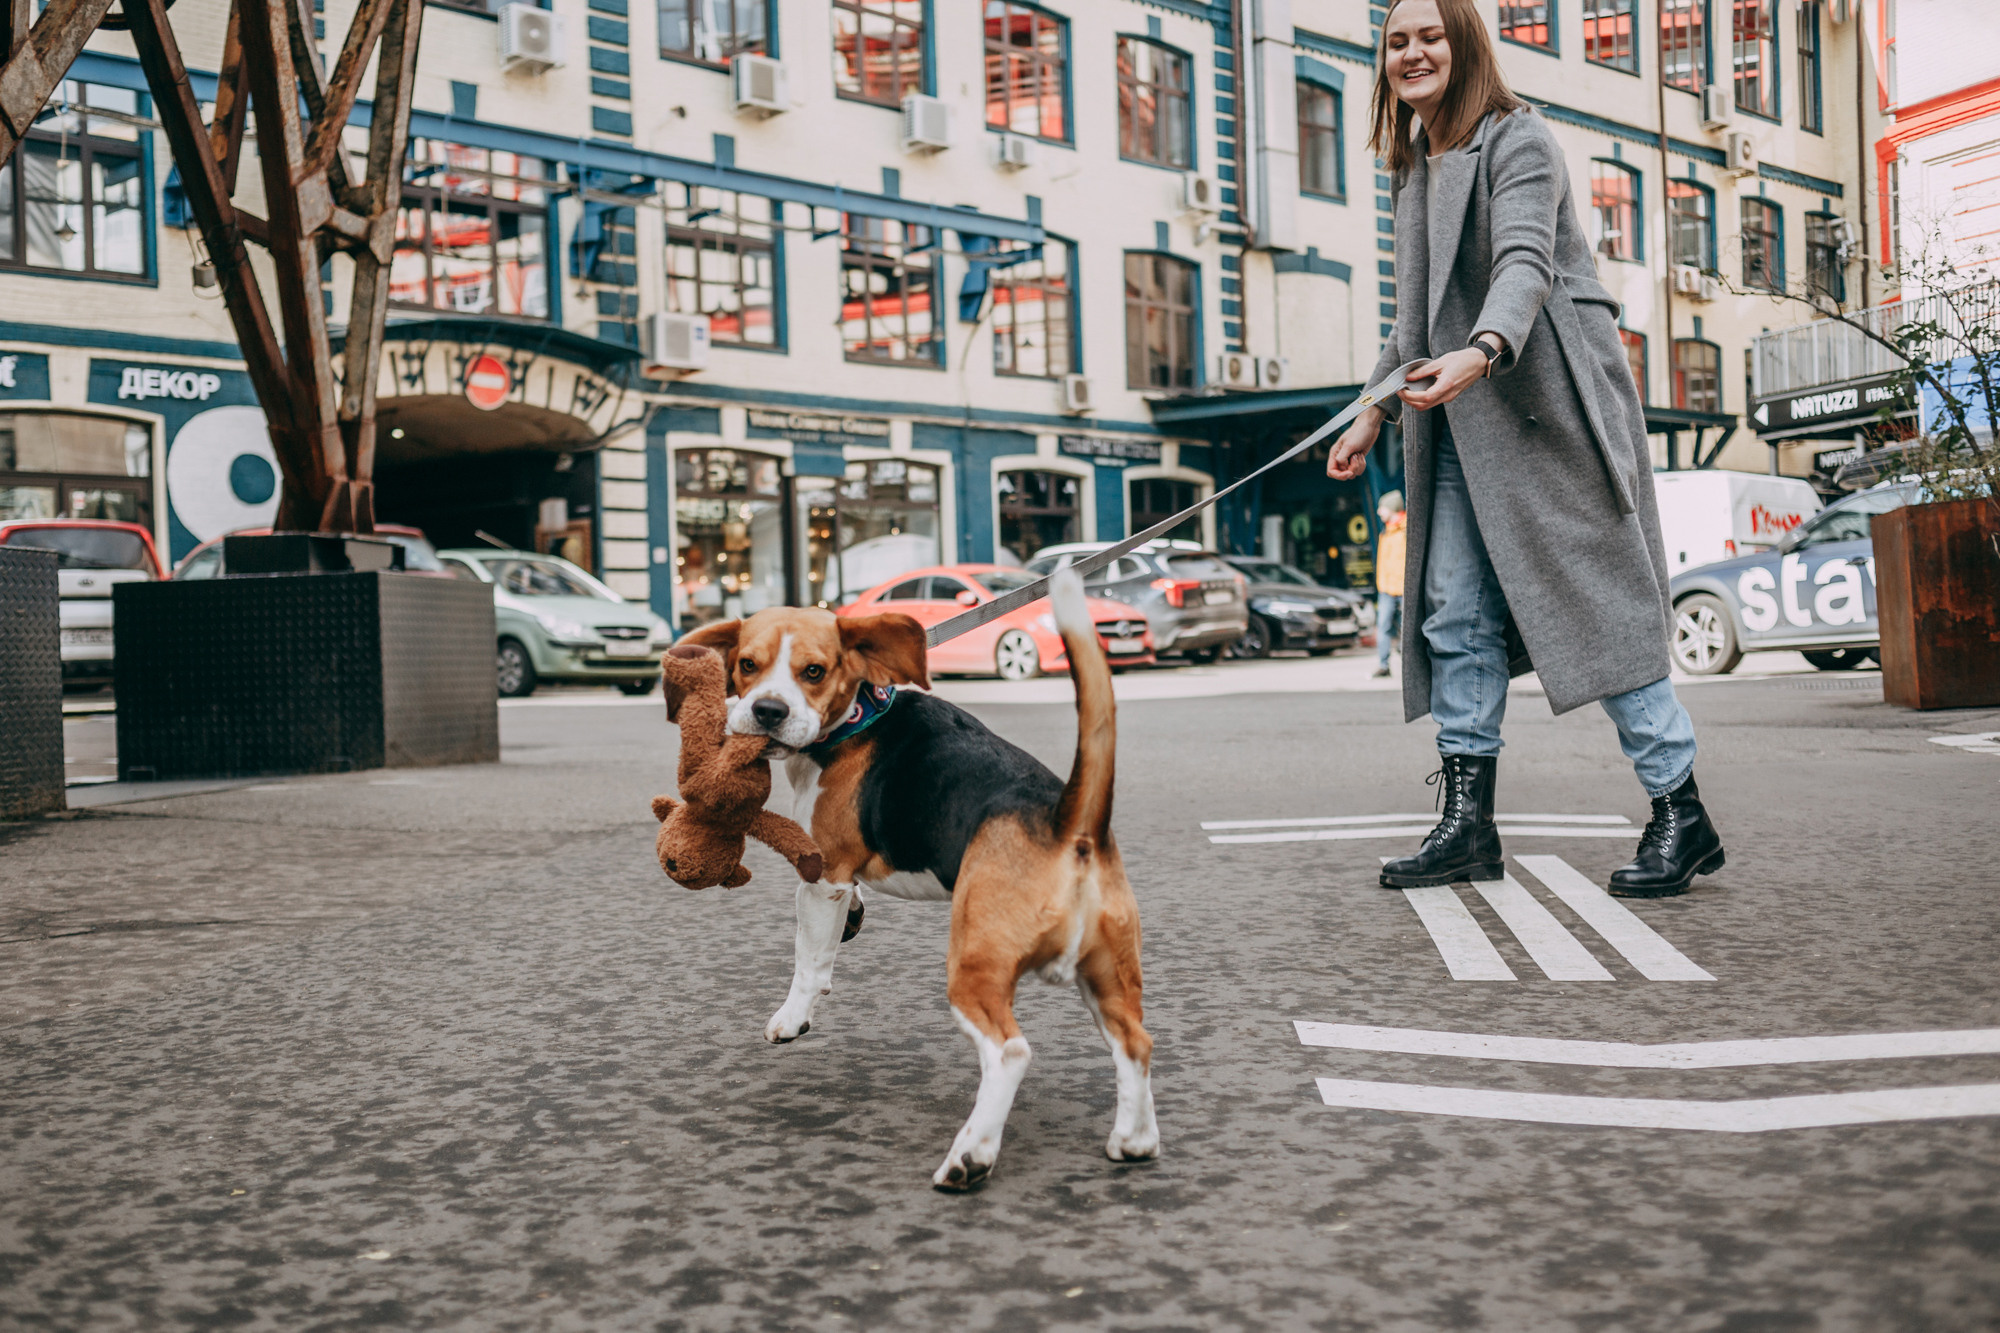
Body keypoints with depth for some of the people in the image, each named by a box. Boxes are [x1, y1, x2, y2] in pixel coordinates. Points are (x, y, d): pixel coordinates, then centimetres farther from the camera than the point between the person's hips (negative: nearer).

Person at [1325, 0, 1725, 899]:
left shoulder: (1517, 141, -3)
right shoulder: (1414, 169, 21)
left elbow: (1526, 263, -21)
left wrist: (1481, 352, -40)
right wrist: (1373, 412, 23)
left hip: (1546, 404, -7)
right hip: (1457, 421, 8)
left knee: (1594, 602, -8)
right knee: (1454, 614, 0)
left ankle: (1680, 815, -1)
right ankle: (1468, 822, 4)